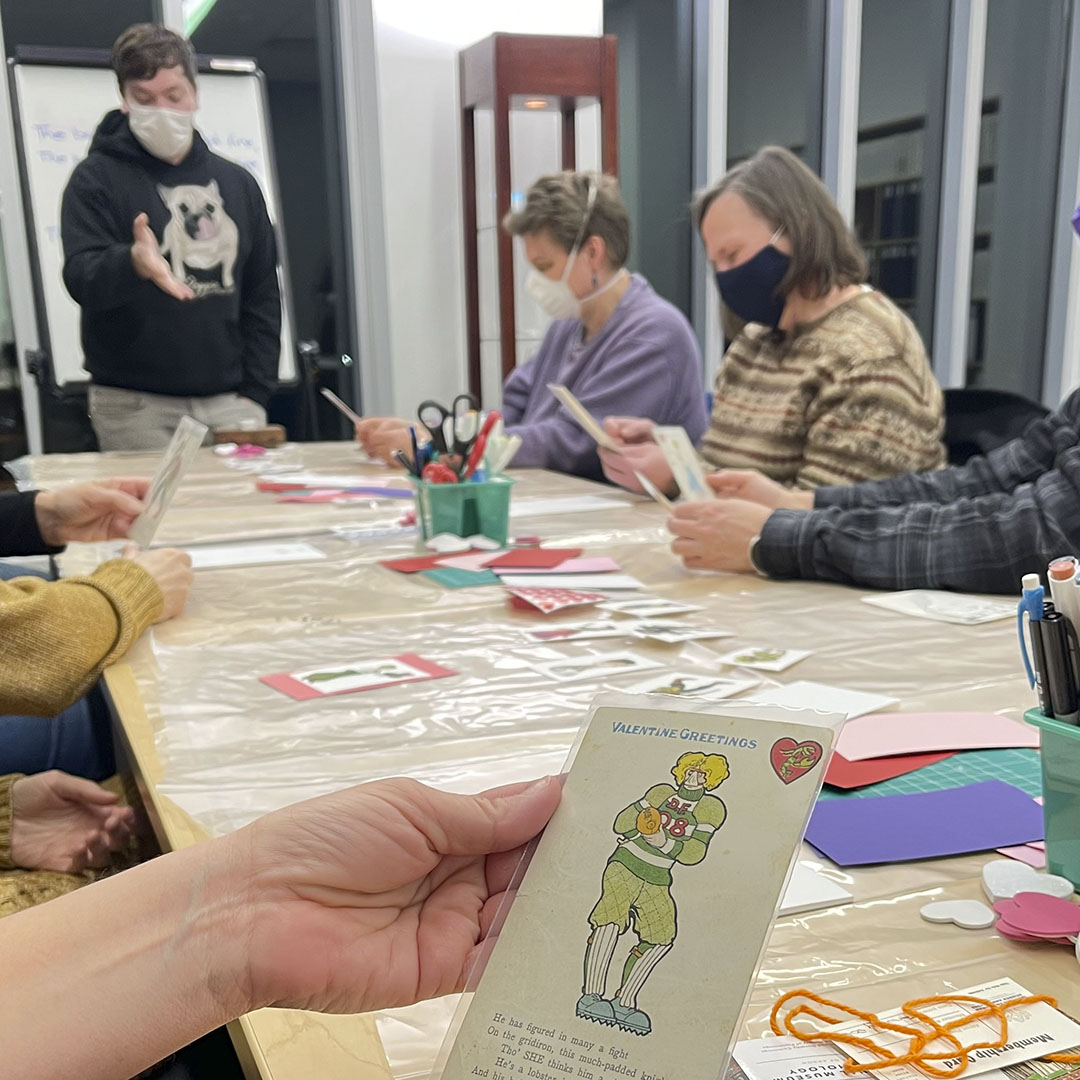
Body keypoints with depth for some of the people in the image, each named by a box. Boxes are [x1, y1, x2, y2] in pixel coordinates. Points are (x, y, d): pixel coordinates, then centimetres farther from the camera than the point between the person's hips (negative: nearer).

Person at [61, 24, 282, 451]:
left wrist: (254, 392, 3)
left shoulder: (237, 183, 12)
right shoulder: (97, 178, 1)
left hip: (227, 402, 3)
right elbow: (81, 279, -12)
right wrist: (132, 263, -35)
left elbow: (262, 298, 13)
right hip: (134, 405, -3)